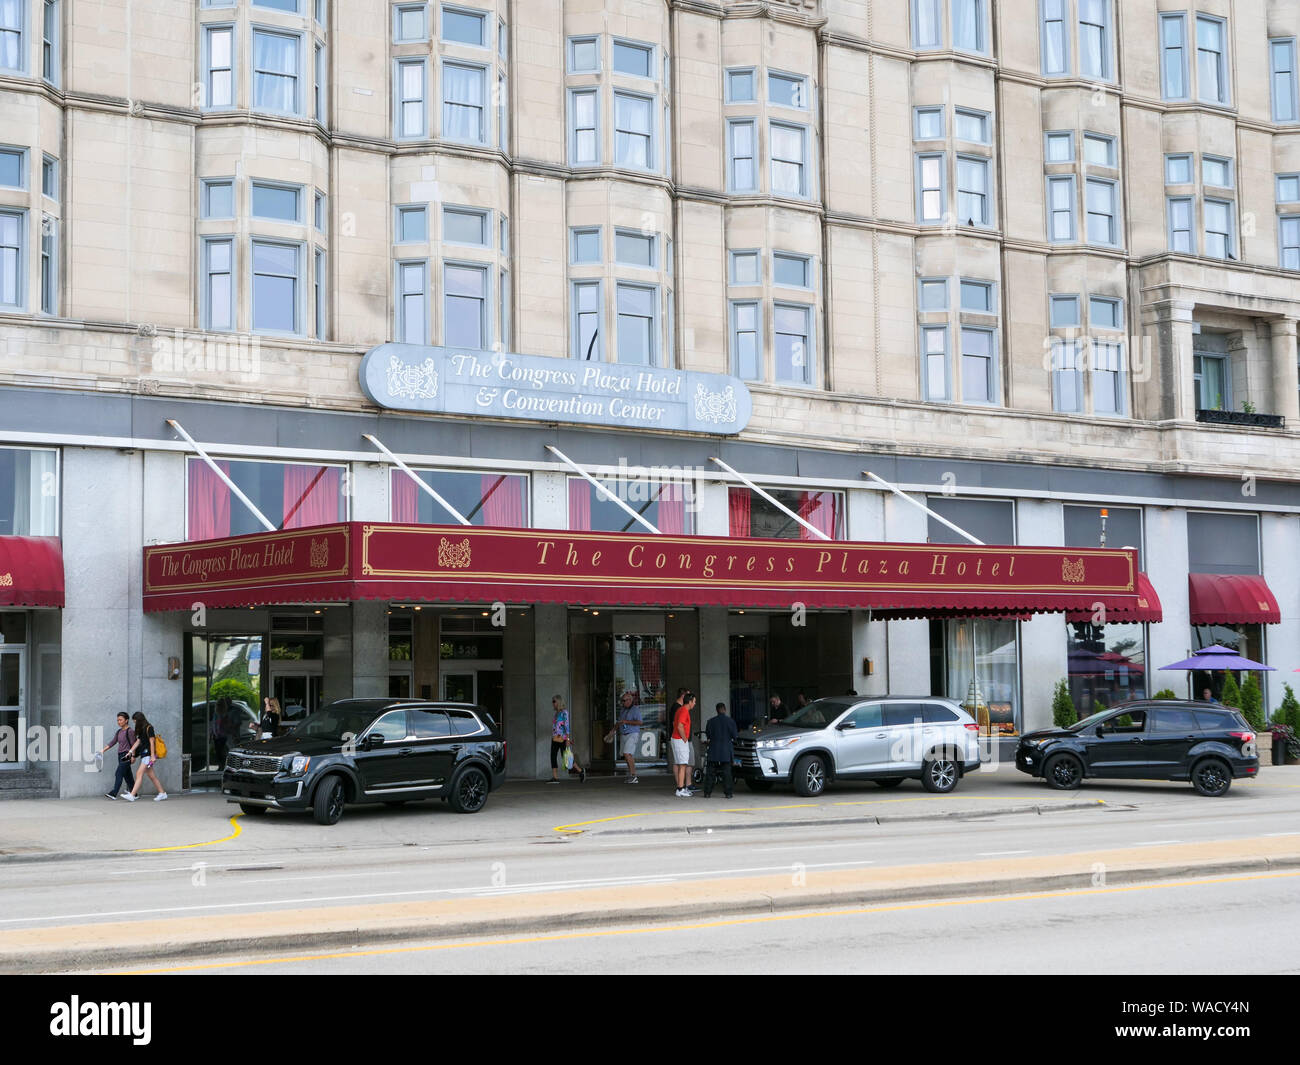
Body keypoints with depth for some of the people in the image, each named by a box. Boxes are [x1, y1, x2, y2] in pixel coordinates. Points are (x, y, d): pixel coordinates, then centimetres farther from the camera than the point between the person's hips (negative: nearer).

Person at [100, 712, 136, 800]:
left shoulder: (129, 731, -10)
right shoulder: (119, 732, 13)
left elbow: (133, 745, -9)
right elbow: (113, 742, 18)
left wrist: (132, 755, -13)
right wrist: (103, 750, 13)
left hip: (126, 755, -8)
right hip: (120, 755, 8)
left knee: (119, 774, -13)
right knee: (127, 775, 10)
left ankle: (113, 794, -16)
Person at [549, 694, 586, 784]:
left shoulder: (564, 712, -8)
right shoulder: (556, 713, 15)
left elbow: (566, 725, -13)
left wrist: (567, 739, -18)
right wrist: (569, 738, 24)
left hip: (562, 739, -8)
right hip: (555, 739, 8)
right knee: (553, 757, -1)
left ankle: (581, 771, 10)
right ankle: (555, 777, -2)